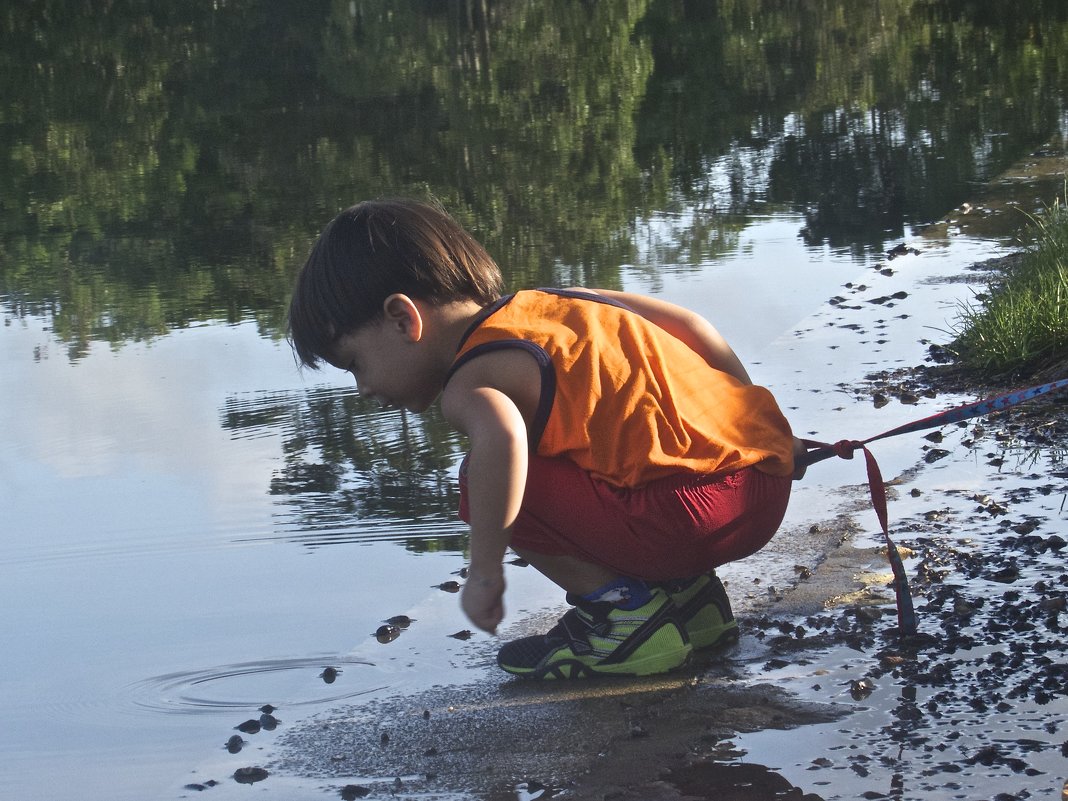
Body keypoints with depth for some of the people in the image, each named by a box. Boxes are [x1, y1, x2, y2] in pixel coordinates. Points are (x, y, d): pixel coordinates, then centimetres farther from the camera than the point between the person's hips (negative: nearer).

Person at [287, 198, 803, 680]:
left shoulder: (470, 381, -7)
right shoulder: (554, 302, 17)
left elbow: (500, 436, -32)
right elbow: (690, 325, 20)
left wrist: (485, 569, -20)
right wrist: (746, 418, 31)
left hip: (701, 510, -9)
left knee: (486, 481, -7)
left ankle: (629, 613, -1)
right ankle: (687, 590, 20)